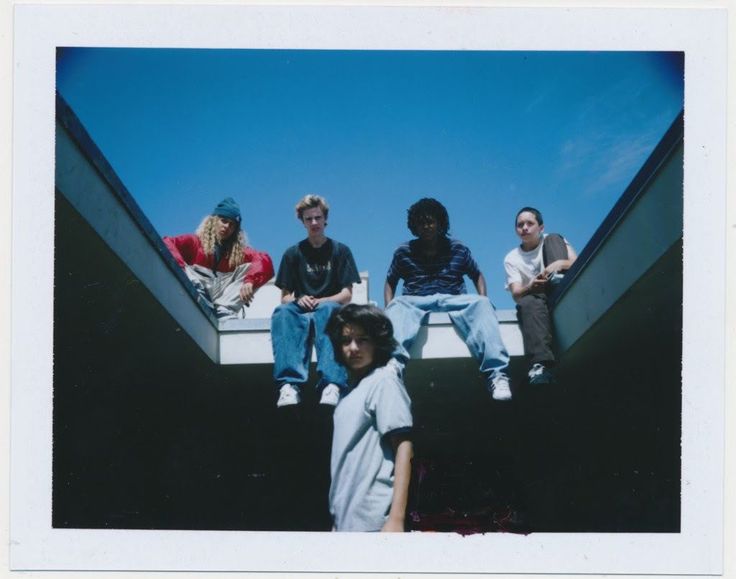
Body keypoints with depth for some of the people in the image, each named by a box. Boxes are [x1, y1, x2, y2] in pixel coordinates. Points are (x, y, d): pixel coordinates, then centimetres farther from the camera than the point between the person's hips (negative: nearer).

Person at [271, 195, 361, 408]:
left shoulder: (340, 251, 13)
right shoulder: (293, 253, 16)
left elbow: (347, 295, 4)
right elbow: (285, 296, 10)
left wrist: (321, 302, -14)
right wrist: (298, 300, -13)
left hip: (329, 308, -1)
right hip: (301, 311, 1)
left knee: (328, 309, -40)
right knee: (282, 312, -36)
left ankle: (331, 385, -59)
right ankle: (289, 384, -56)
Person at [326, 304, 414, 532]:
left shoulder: (383, 381, -6)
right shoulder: (350, 389, 16)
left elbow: (404, 448, -13)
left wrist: (396, 519, -21)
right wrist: (337, 519, 17)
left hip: (372, 521, -8)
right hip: (346, 519, 8)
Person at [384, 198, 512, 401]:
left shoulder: (458, 249, 15)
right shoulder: (404, 252, 15)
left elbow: (477, 275, 23)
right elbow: (390, 282, 21)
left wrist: (482, 299, 2)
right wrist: (389, 307, 1)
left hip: (454, 300, 0)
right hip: (416, 302, 0)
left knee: (480, 304, -32)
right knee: (397, 305, -35)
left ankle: (496, 375, -47)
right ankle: (393, 366, -61)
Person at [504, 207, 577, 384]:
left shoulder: (551, 240, 12)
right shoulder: (512, 258, 11)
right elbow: (516, 294, -4)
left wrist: (561, 264, -28)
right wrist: (530, 287, -29)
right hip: (535, 298, 0)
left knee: (554, 239, -8)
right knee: (528, 303, -42)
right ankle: (540, 365, -58)